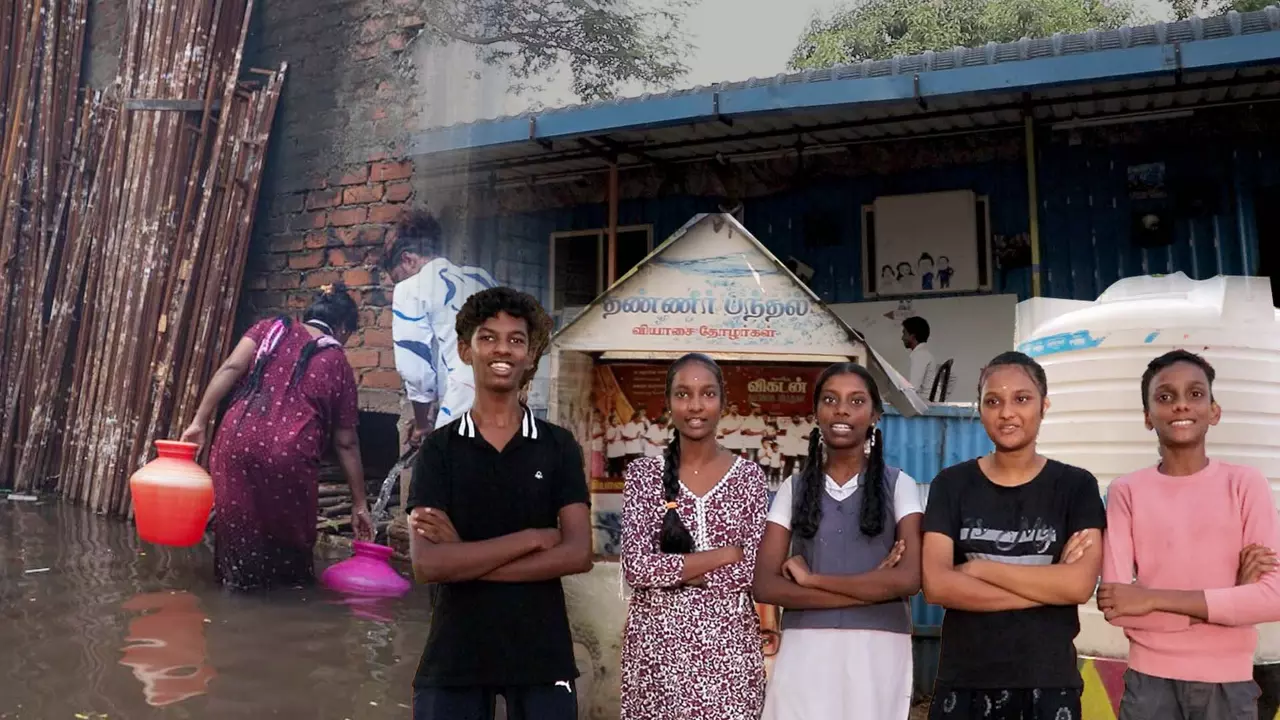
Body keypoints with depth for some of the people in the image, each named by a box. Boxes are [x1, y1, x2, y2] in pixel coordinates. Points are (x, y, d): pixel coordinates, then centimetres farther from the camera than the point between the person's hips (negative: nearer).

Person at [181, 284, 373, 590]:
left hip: (236, 441, 2)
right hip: (289, 454, -2)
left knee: (238, 527, 15)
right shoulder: (339, 365, 12)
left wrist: (200, 422, 4)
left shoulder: (271, 328, 18)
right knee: (289, 534, 17)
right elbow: (346, 444, 12)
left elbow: (231, 368, 2)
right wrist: (359, 504, 17)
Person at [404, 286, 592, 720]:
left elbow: (578, 554, -8)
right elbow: (427, 564, -12)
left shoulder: (559, 446, 2)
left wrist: (466, 556, -12)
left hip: (542, 655, 0)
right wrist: (531, 538, -14)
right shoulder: (439, 448, 0)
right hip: (454, 657, 0)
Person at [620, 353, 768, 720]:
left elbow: (753, 570, -5)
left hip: (729, 641, 1)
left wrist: (670, 570, -11)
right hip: (658, 640, 0)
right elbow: (637, 567, -12)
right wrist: (726, 554, -12)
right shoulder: (643, 474, -1)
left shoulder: (749, 475, 2)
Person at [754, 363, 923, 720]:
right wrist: (871, 587, -12)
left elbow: (908, 578, -12)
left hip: (879, 651, -1)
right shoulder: (794, 488, 5)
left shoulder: (898, 484, 1)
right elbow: (765, 586, -4)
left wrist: (810, 578, -10)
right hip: (805, 650, 1)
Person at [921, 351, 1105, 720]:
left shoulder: (1076, 485, 0)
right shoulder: (951, 484, 0)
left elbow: (1079, 585, -13)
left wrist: (978, 568, -11)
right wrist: (1047, 584, -13)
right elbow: (936, 585, -12)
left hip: (1049, 683, 0)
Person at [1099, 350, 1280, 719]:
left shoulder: (1245, 483, -4)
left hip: (1228, 683, 0)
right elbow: (1116, 607, -12)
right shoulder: (1126, 491, -4)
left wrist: (1155, 598, -17)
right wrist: (1230, 597, -15)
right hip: (1150, 680, 0)